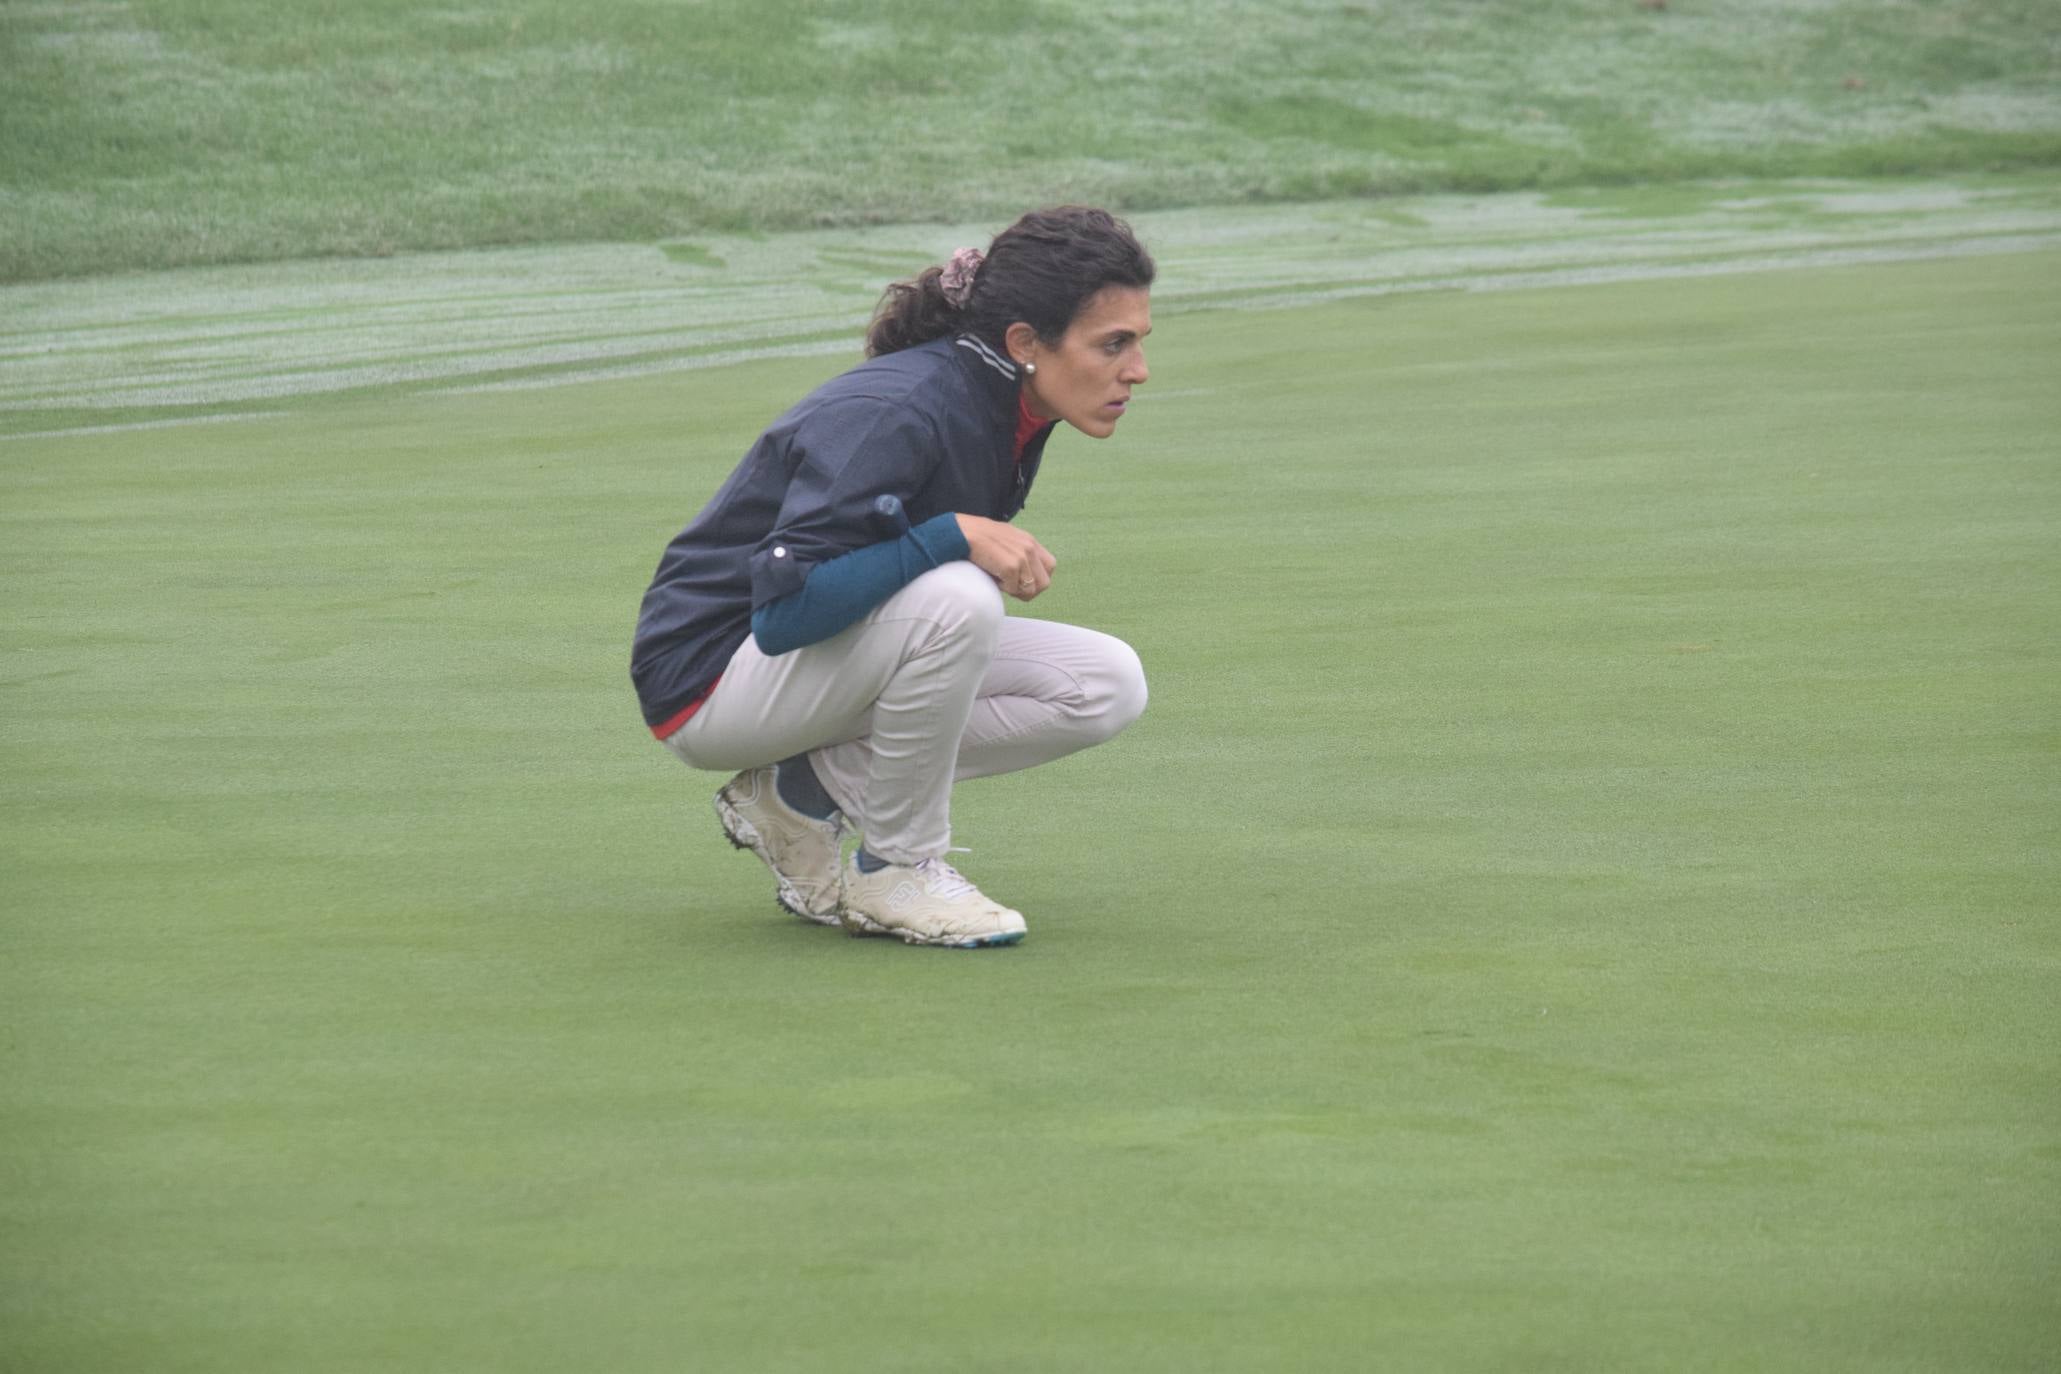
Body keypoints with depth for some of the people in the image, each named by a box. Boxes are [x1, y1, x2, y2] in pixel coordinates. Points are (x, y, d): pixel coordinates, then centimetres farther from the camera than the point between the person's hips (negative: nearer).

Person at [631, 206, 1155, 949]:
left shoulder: (1012, 414, -1)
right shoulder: (895, 413, -28)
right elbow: (785, 610, -34)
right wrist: (952, 536, -36)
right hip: (714, 674, -9)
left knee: (1108, 684, -6)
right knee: (957, 600, -35)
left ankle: (807, 793, 0)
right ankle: (893, 872, -14)